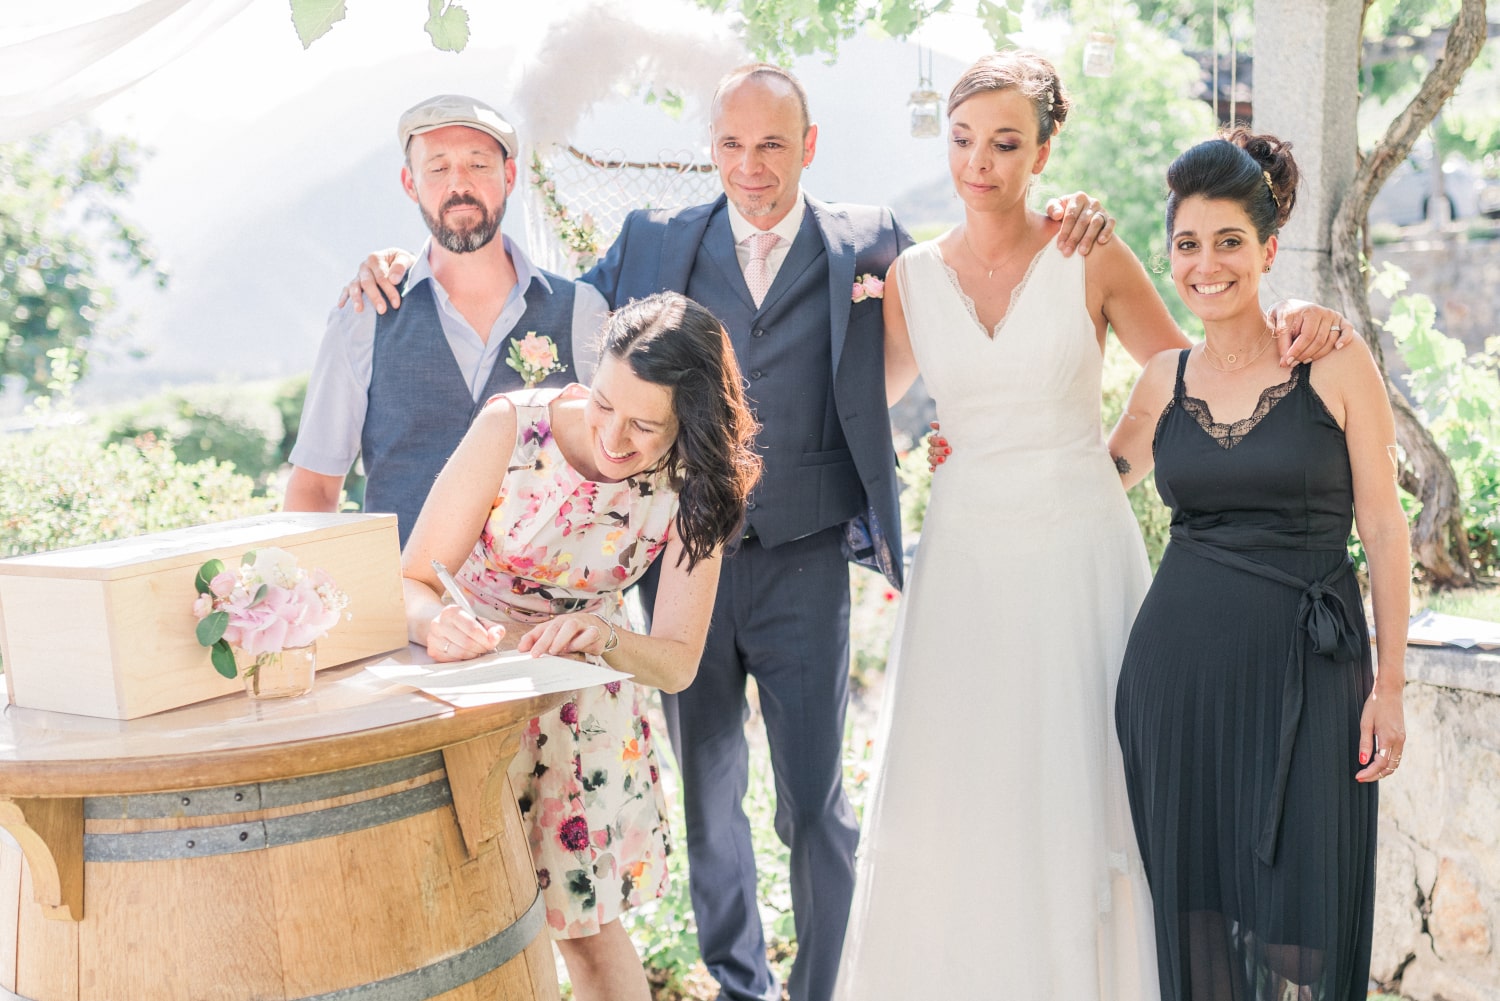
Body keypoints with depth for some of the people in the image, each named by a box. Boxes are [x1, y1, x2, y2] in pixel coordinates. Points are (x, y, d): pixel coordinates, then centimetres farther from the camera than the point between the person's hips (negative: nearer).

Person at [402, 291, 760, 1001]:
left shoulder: (692, 489, -16)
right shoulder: (511, 426, -23)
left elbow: (677, 663, -12)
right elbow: (410, 581, -19)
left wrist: (607, 638, -33)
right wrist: (435, 621, -42)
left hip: (582, 703, 1)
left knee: (584, 921, 7)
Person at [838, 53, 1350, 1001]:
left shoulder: (1091, 260, -4)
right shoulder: (913, 275, 4)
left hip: (1080, 551, -2)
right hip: (968, 556, 2)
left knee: (1079, 787, 4)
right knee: (954, 790, 6)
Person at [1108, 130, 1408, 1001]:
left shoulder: (1336, 364, -3)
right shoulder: (1166, 379, 7)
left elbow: (1383, 529, -2)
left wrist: (1390, 681, -6)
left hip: (1305, 666, -3)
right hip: (1180, 659, 3)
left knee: (1297, 899, 1)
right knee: (1193, 894, 8)